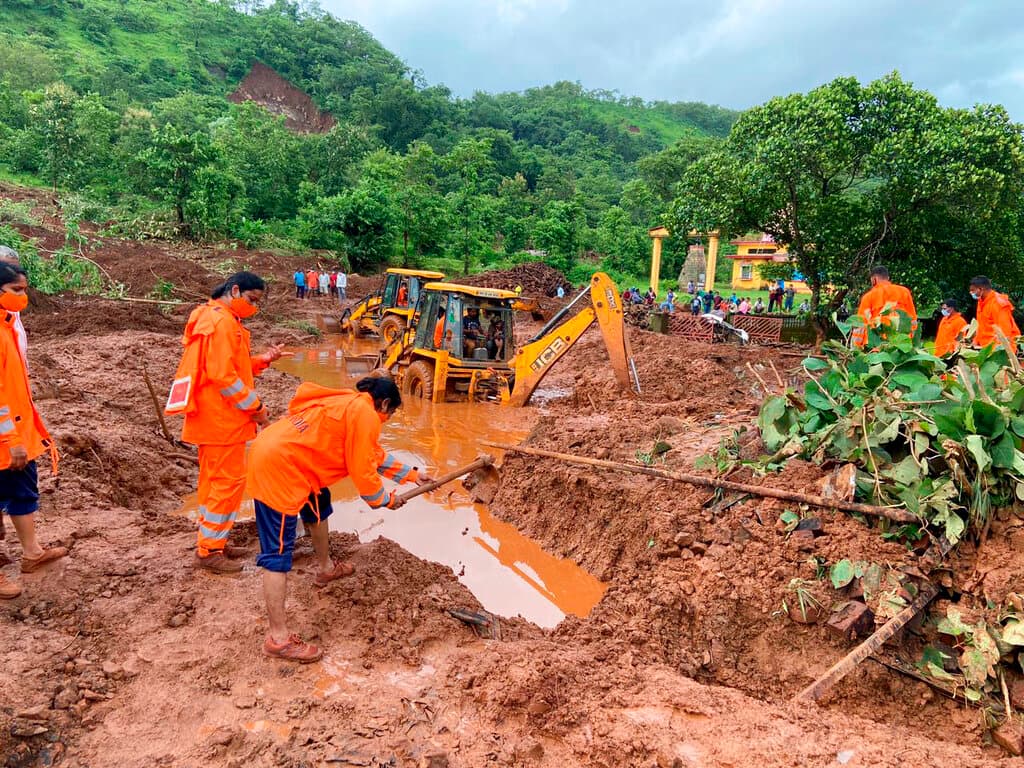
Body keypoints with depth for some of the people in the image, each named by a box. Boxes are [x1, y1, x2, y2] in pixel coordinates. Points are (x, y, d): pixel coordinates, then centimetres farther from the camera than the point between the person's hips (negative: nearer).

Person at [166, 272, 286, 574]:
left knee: (214, 480, 17)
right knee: (229, 482, -3)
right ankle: (209, 551, 5)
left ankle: (211, 542, 27)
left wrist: (261, 360, 5)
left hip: (211, 418, 11)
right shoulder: (221, 322, -17)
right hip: (222, 420, -11)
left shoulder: (218, 319, 16)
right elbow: (223, 376, -22)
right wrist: (255, 407, -15)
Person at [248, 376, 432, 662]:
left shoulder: (350, 404, 20)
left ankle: (325, 568, 51)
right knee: (278, 551, -8)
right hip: (277, 466, -11)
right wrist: (386, 500, 8)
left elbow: (375, 455, 30)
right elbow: (363, 471, -9)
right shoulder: (365, 414, -9)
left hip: (275, 454, 11)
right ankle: (278, 638, -3)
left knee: (319, 504, 31)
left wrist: (411, 474, 35)